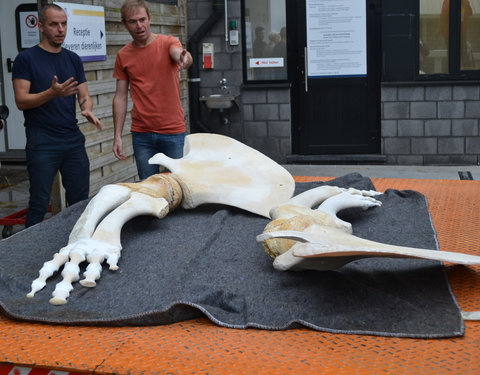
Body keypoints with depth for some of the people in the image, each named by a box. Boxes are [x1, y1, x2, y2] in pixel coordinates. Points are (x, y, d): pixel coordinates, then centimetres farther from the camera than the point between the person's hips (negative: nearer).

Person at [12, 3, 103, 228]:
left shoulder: (73, 59, 13)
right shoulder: (26, 59, -1)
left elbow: (84, 96, 13)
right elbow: (21, 101, -7)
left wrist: (87, 109, -11)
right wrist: (52, 93, -23)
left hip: (73, 140, 5)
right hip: (42, 143, -4)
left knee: (80, 201, 6)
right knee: (39, 204, -2)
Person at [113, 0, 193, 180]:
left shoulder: (168, 42, -2)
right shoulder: (123, 56, 6)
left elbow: (178, 53, -25)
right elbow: (120, 97, 8)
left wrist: (184, 59, -50)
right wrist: (117, 136, 3)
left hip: (174, 131, -2)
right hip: (141, 134, 2)